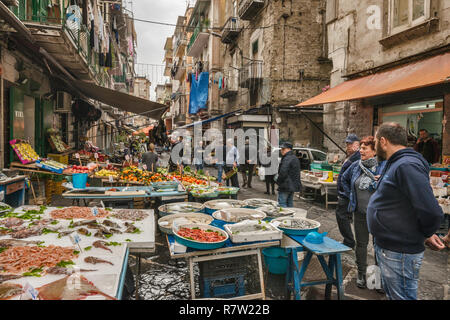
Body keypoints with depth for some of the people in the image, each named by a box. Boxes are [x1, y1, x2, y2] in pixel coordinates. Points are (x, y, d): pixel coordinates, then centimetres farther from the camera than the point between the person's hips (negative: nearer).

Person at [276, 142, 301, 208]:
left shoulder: (287, 159, -18)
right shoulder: (295, 158, 15)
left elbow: (283, 173, -25)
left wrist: (278, 181, -8)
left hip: (285, 186, -10)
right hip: (293, 186, 10)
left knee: (282, 203, -5)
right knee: (290, 203, 16)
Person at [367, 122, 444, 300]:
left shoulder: (407, 165, -24)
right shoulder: (394, 164, 10)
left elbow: (432, 212, -28)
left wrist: (425, 234, -13)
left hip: (399, 253, -10)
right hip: (386, 247, 10)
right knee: (390, 293, 24)